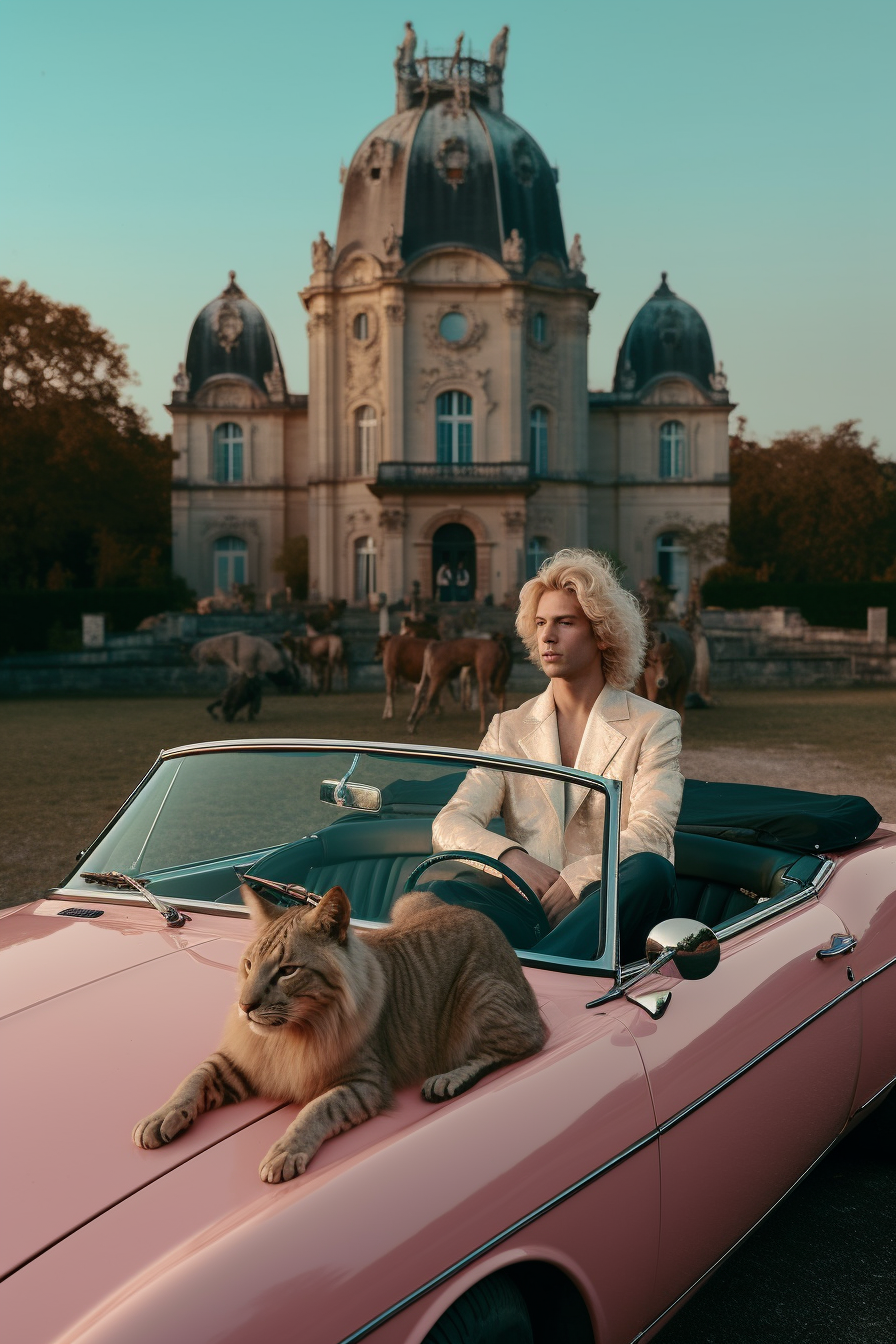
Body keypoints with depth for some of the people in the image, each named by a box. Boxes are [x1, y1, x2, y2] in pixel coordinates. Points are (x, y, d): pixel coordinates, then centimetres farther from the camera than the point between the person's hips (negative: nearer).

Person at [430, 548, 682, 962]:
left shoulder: (654, 726, 10)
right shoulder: (509, 728, 18)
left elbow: (651, 834, -6)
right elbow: (450, 823, 5)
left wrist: (577, 881, -23)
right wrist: (511, 857, -17)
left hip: (610, 910, -1)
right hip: (525, 904, 2)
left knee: (651, 871, -36)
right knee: (438, 892, -28)